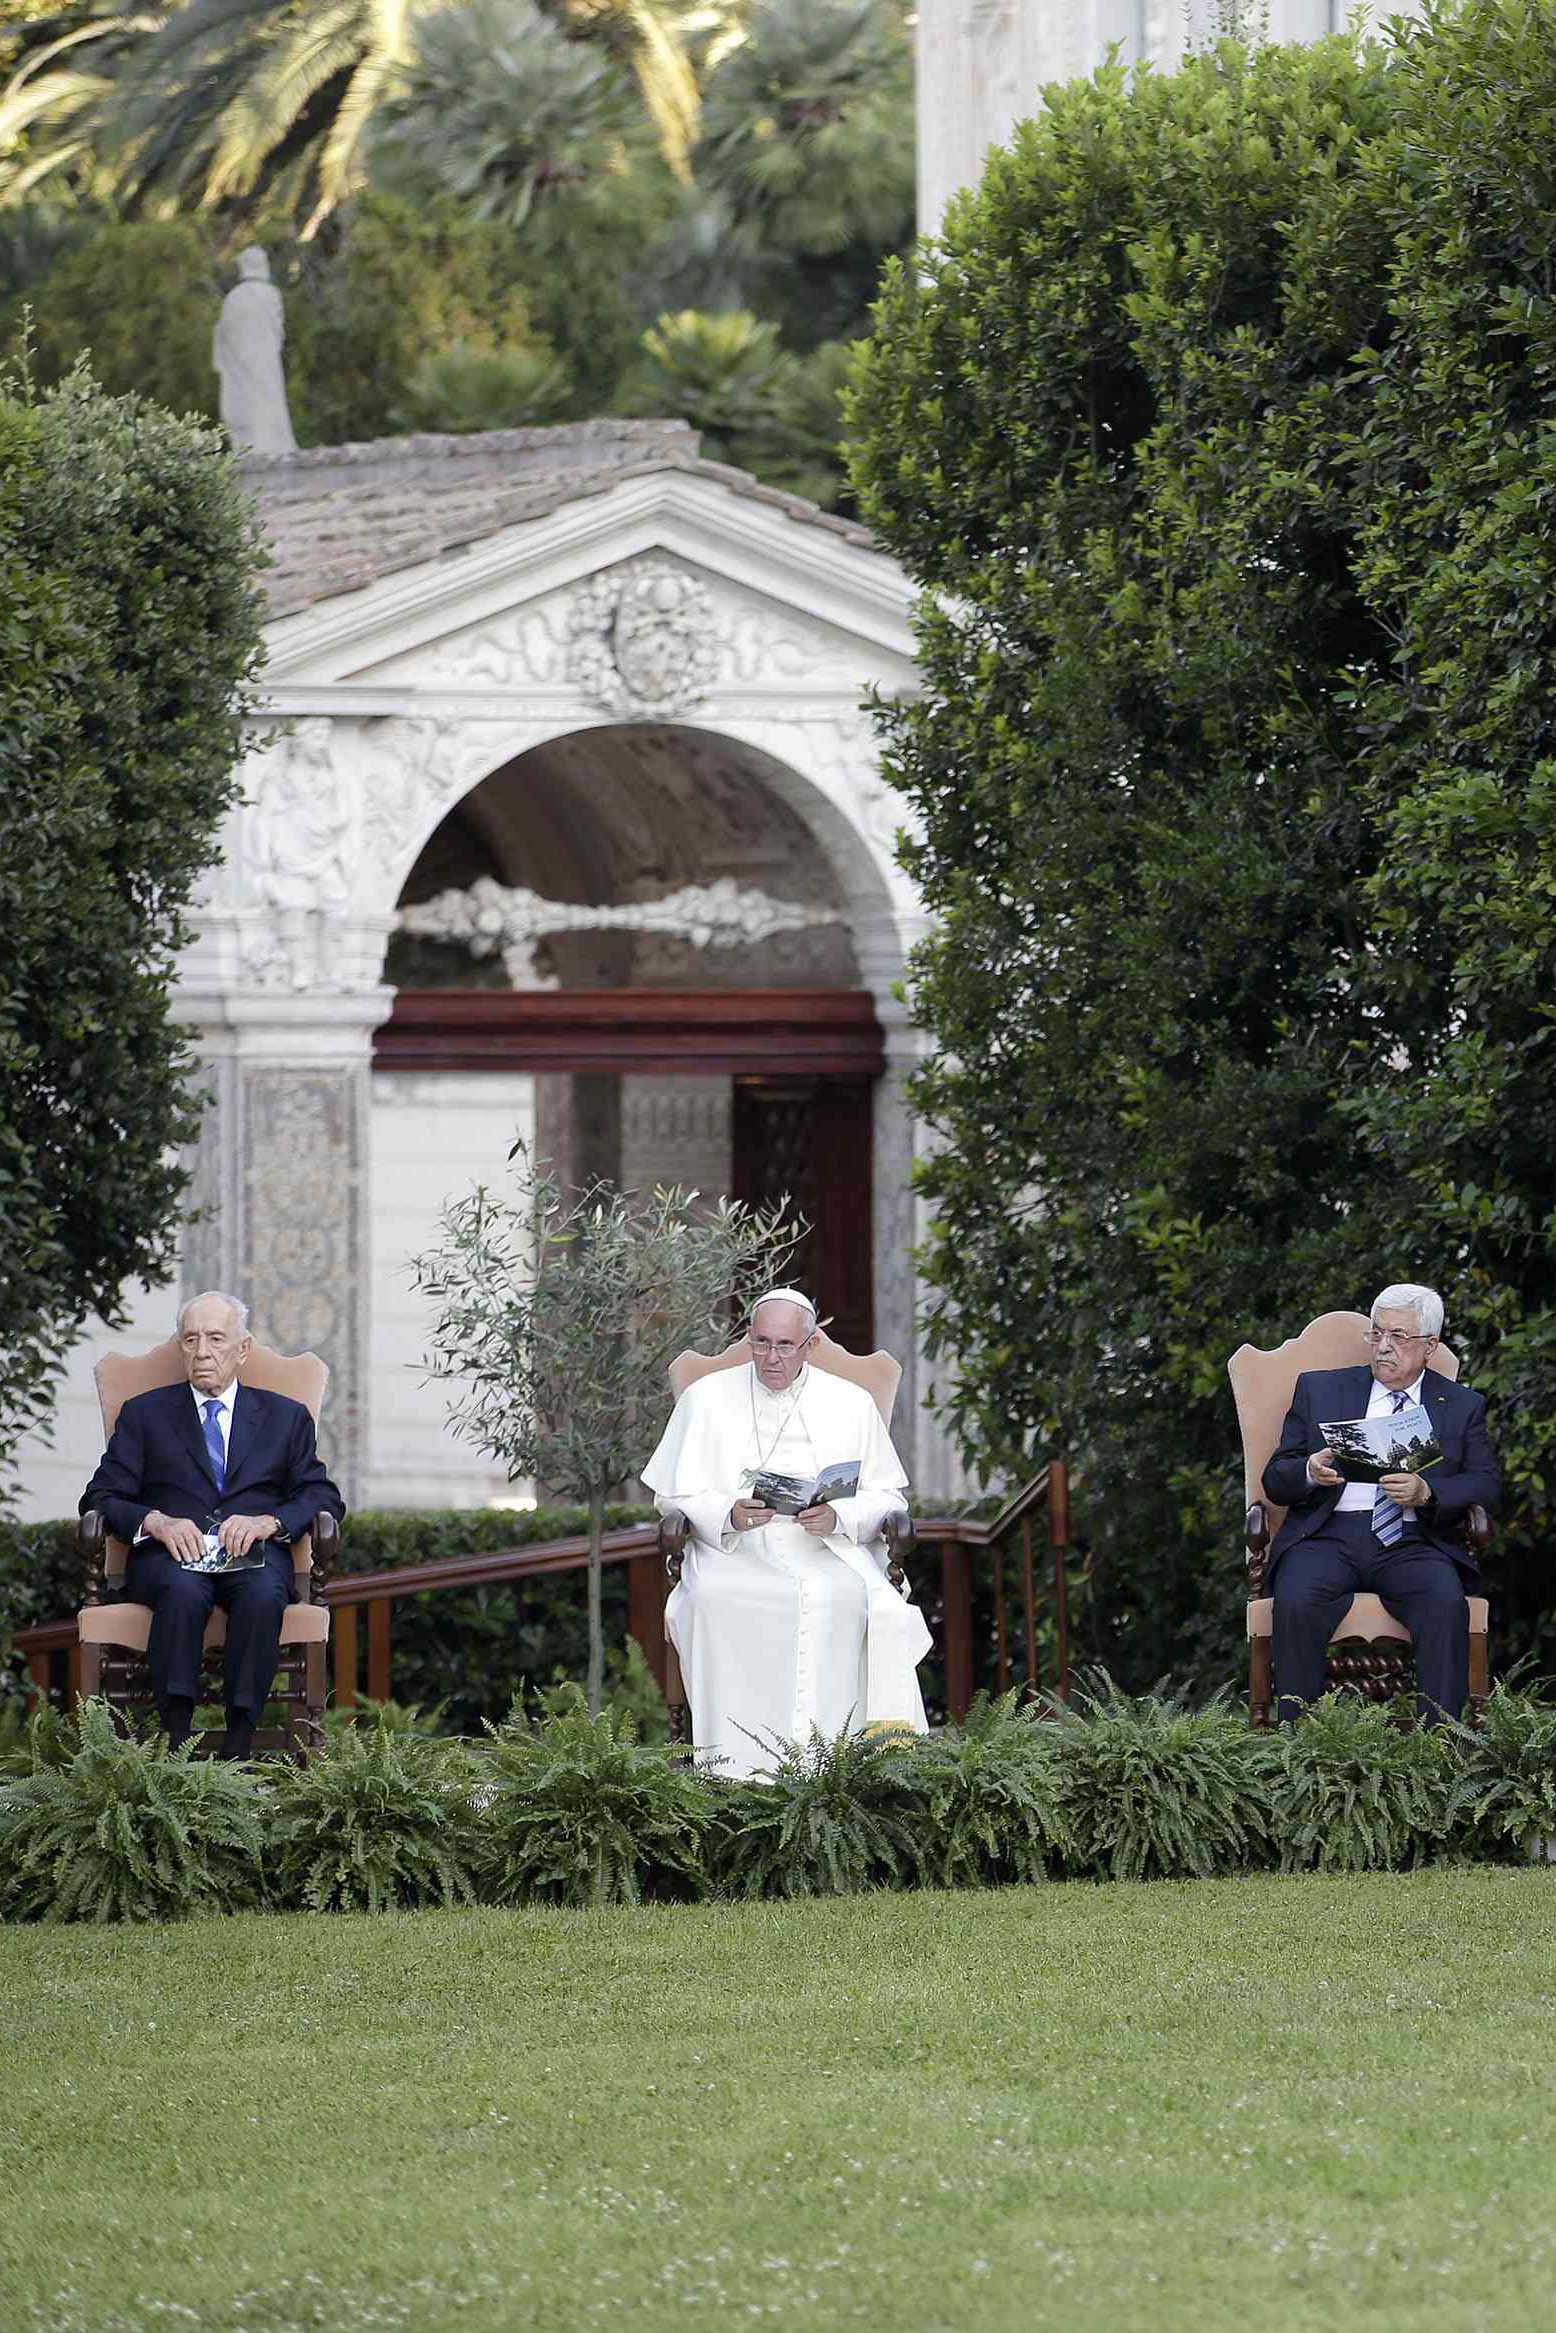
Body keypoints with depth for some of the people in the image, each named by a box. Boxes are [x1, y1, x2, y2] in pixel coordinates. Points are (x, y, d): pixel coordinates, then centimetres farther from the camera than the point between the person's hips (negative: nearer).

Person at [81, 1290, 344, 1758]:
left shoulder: (285, 1417, 21)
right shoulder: (145, 1414, 19)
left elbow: (322, 1496, 11)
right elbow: (101, 1498, 10)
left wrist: (268, 1522, -11)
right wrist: (156, 1521, -12)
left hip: (252, 1551, 0)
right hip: (171, 1553, 0)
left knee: (263, 1593, -36)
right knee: (183, 1588, -37)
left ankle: (238, 1749, -40)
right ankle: (174, 1741, -42)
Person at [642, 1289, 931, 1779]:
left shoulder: (851, 1404, 13)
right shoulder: (707, 1398, 11)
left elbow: (887, 1498, 11)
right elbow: (672, 1496, 8)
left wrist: (839, 1517, -12)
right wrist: (729, 1515, -13)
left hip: (826, 1548, 0)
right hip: (732, 1548, 0)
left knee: (840, 1596, -36)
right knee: (714, 1598, -35)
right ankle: (738, 1757, -36)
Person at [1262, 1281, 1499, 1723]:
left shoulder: (1462, 1407, 17)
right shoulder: (1318, 1390, 18)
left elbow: (1486, 1487, 5)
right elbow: (1275, 1480, 13)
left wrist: (1425, 1492, -15)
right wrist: (1311, 1472, -12)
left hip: (1413, 1542, 0)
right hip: (1329, 1536, 0)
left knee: (1446, 1601, -33)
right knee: (1296, 1602, -32)